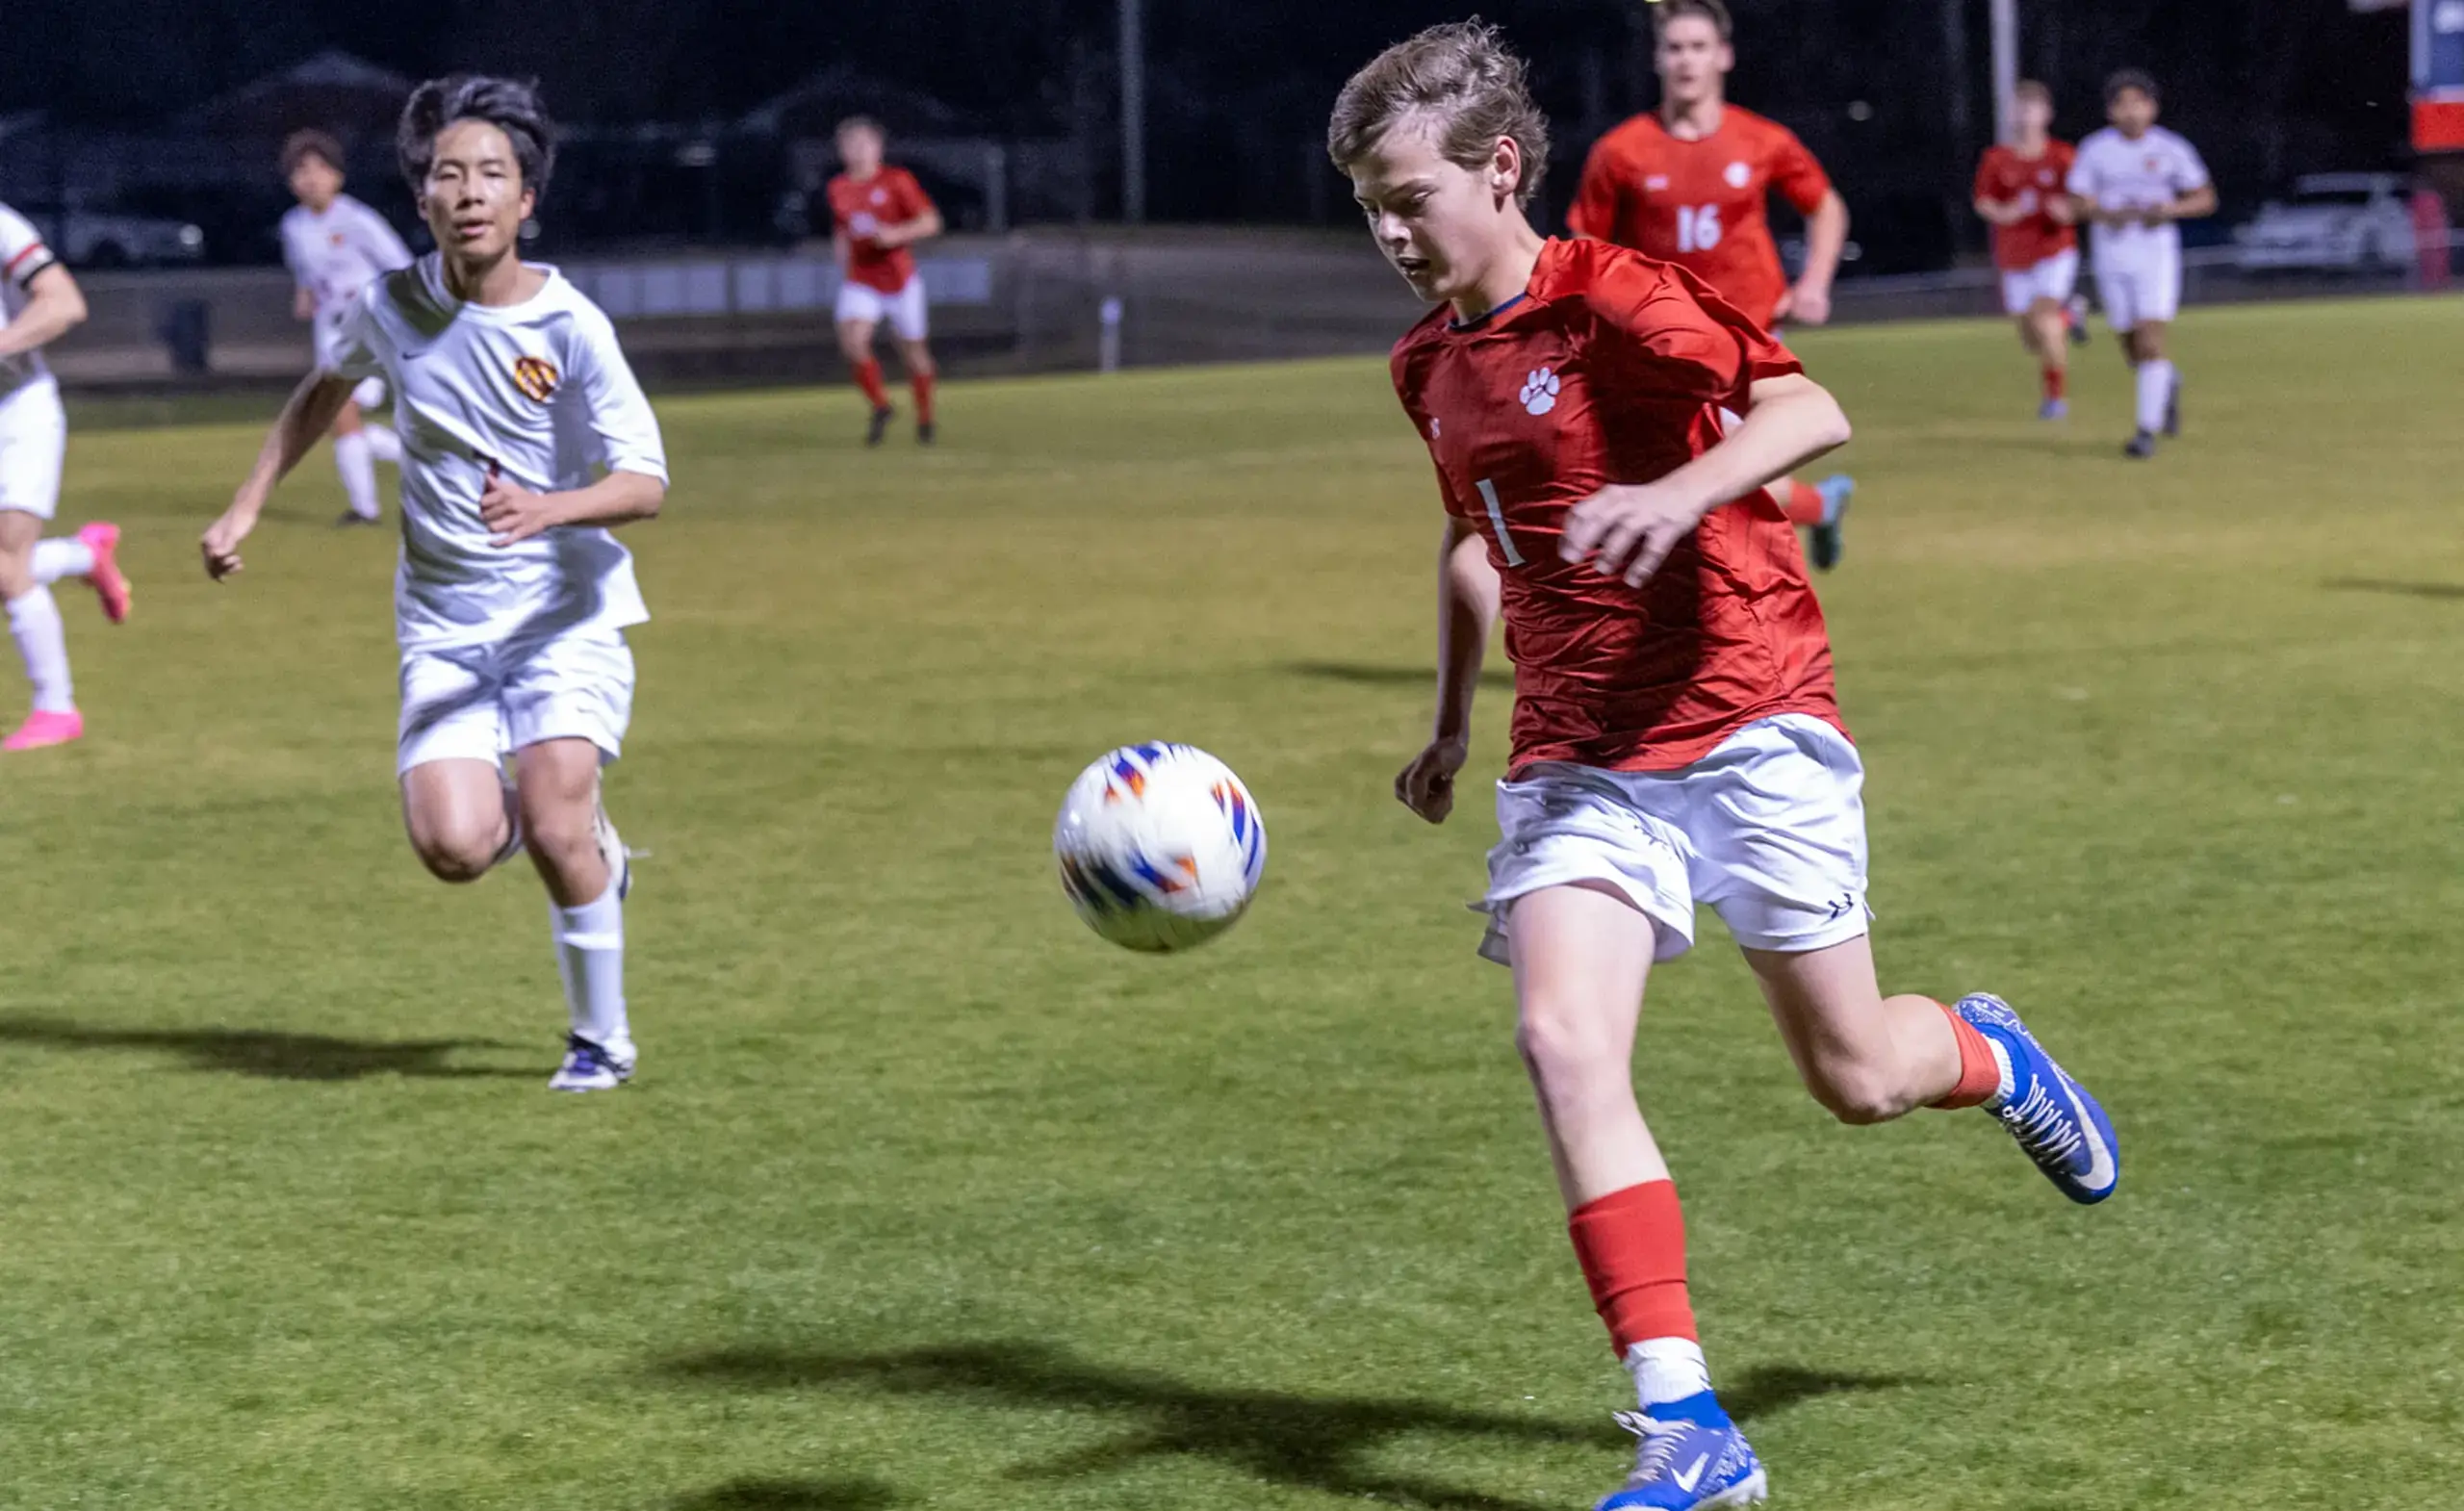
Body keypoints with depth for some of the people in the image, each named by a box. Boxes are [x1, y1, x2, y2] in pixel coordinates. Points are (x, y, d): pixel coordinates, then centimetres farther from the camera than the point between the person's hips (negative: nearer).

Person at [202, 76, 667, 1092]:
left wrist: (549, 508, -34)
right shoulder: (391, 308, -3)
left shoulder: (571, 326, -13)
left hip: (564, 616, -3)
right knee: (453, 848, -15)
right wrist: (245, 510, 17)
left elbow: (644, 482, -15)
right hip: (443, 627, 3)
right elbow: (323, 392, 19)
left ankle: (602, 1037, 6)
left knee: (556, 834, -17)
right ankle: (582, 835, 21)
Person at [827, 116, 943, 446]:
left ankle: (924, 417, 29)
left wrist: (896, 234, -23)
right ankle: (881, 407, -1)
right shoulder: (838, 189, 6)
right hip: (859, 281, 2)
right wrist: (841, 246, 9)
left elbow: (931, 222, -9)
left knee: (913, 352, 6)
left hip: (899, 279, -2)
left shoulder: (896, 181, -7)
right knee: (852, 341, -21)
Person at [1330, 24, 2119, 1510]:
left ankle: (1993, 1056, 42)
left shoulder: (1615, 299, -12)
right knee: (1563, 1040, -18)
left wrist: (1681, 492, -43)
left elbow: (1811, 411, -26)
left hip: (1748, 726, -5)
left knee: (1855, 1077, 3)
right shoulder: (1430, 366, 11)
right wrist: (1454, 720, 26)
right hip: (1576, 759, 5)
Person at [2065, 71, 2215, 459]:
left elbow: (2206, 199, 4)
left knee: (2150, 343, -15)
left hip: (2156, 255, -2)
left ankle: (2147, 430, -13)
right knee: (2131, 346, 9)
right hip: (2112, 257, 2)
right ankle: (2168, 384, 42)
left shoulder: (2171, 149, -3)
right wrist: (2107, 214, -20)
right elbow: (2077, 205, 0)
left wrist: (2170, 209, -15)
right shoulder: (2094, 150, 0)